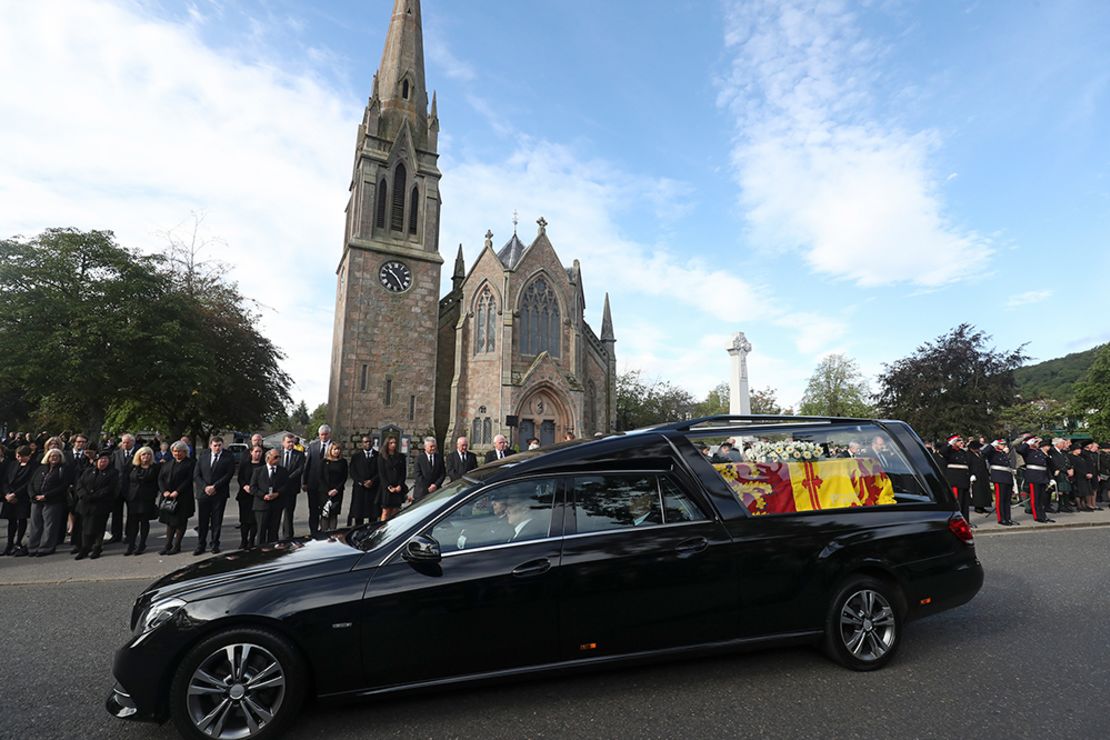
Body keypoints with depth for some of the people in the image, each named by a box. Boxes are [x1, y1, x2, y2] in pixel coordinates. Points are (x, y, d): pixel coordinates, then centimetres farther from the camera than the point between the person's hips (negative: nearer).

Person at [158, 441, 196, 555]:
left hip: (183, 497, -5)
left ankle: (176, 546, 10)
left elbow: (189, 480, -12)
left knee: (180, 521, 1)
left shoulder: (190, 463, -4)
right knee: (169, 521, 11)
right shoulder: (168, 464, 15)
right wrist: (164, 491, -7)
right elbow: (160, 478, 9)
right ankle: (168, 544, 19)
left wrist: (177, 492, -18)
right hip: (167, 497, 5)